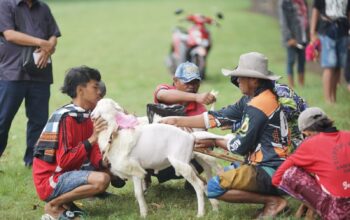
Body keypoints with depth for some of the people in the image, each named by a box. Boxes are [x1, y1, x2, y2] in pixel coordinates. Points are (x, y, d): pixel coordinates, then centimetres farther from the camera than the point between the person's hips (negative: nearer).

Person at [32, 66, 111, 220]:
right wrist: (92, 139, -26)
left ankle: (66, 201, 5)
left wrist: (106, 162, -18)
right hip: (50, 180, -9)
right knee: (102, 179, -27)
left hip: (67, 174, 9)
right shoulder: (66, 118, -19)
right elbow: (64, 161, -25)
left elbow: (95, 158, 4)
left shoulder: (86, 116, 8)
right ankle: (54, 204, -10)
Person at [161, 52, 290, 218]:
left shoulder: (258, 106, -18)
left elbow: (240, 146, -16)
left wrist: (214, 142, 3)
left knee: (214, 187, -20)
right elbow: (219, 117, 10)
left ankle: (273, 201, -11)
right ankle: (271, 195, 10)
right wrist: (177, 121, 8)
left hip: (270, 171, -10)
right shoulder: (250, 100, 10)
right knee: (226, 174, 29)